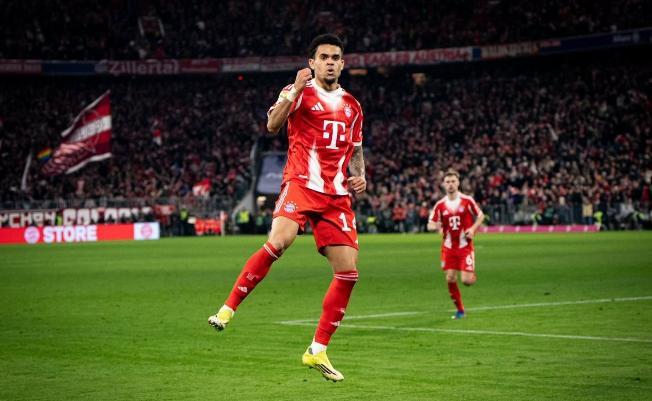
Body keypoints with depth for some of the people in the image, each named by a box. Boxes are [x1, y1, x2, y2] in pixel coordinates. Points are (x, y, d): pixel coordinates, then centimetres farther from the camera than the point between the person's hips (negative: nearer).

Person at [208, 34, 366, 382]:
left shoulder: (352, 106, 18)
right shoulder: (298, 92, 3)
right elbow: (272, 125, -14)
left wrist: (360, 176, 9)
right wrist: (294, 92, -25)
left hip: (337, 196, 5)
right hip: (301, 184, -5)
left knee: (348, 273, -3)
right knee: (278, 242, -32)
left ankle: (317, 351, 8)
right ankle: (227, 309, -19)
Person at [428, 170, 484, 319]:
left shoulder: (467, 201, -6)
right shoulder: (440, 205, 0)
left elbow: (480, 215, 6)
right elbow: (430, 225, 3)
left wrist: (473, 229, -11)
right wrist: (435, 226, -21)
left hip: (465, 246, -2)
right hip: (448, 247, 2)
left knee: (466, 281, -11)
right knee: (450, 279, -3)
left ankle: (472, 274, 27)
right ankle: (460, 310, 14)